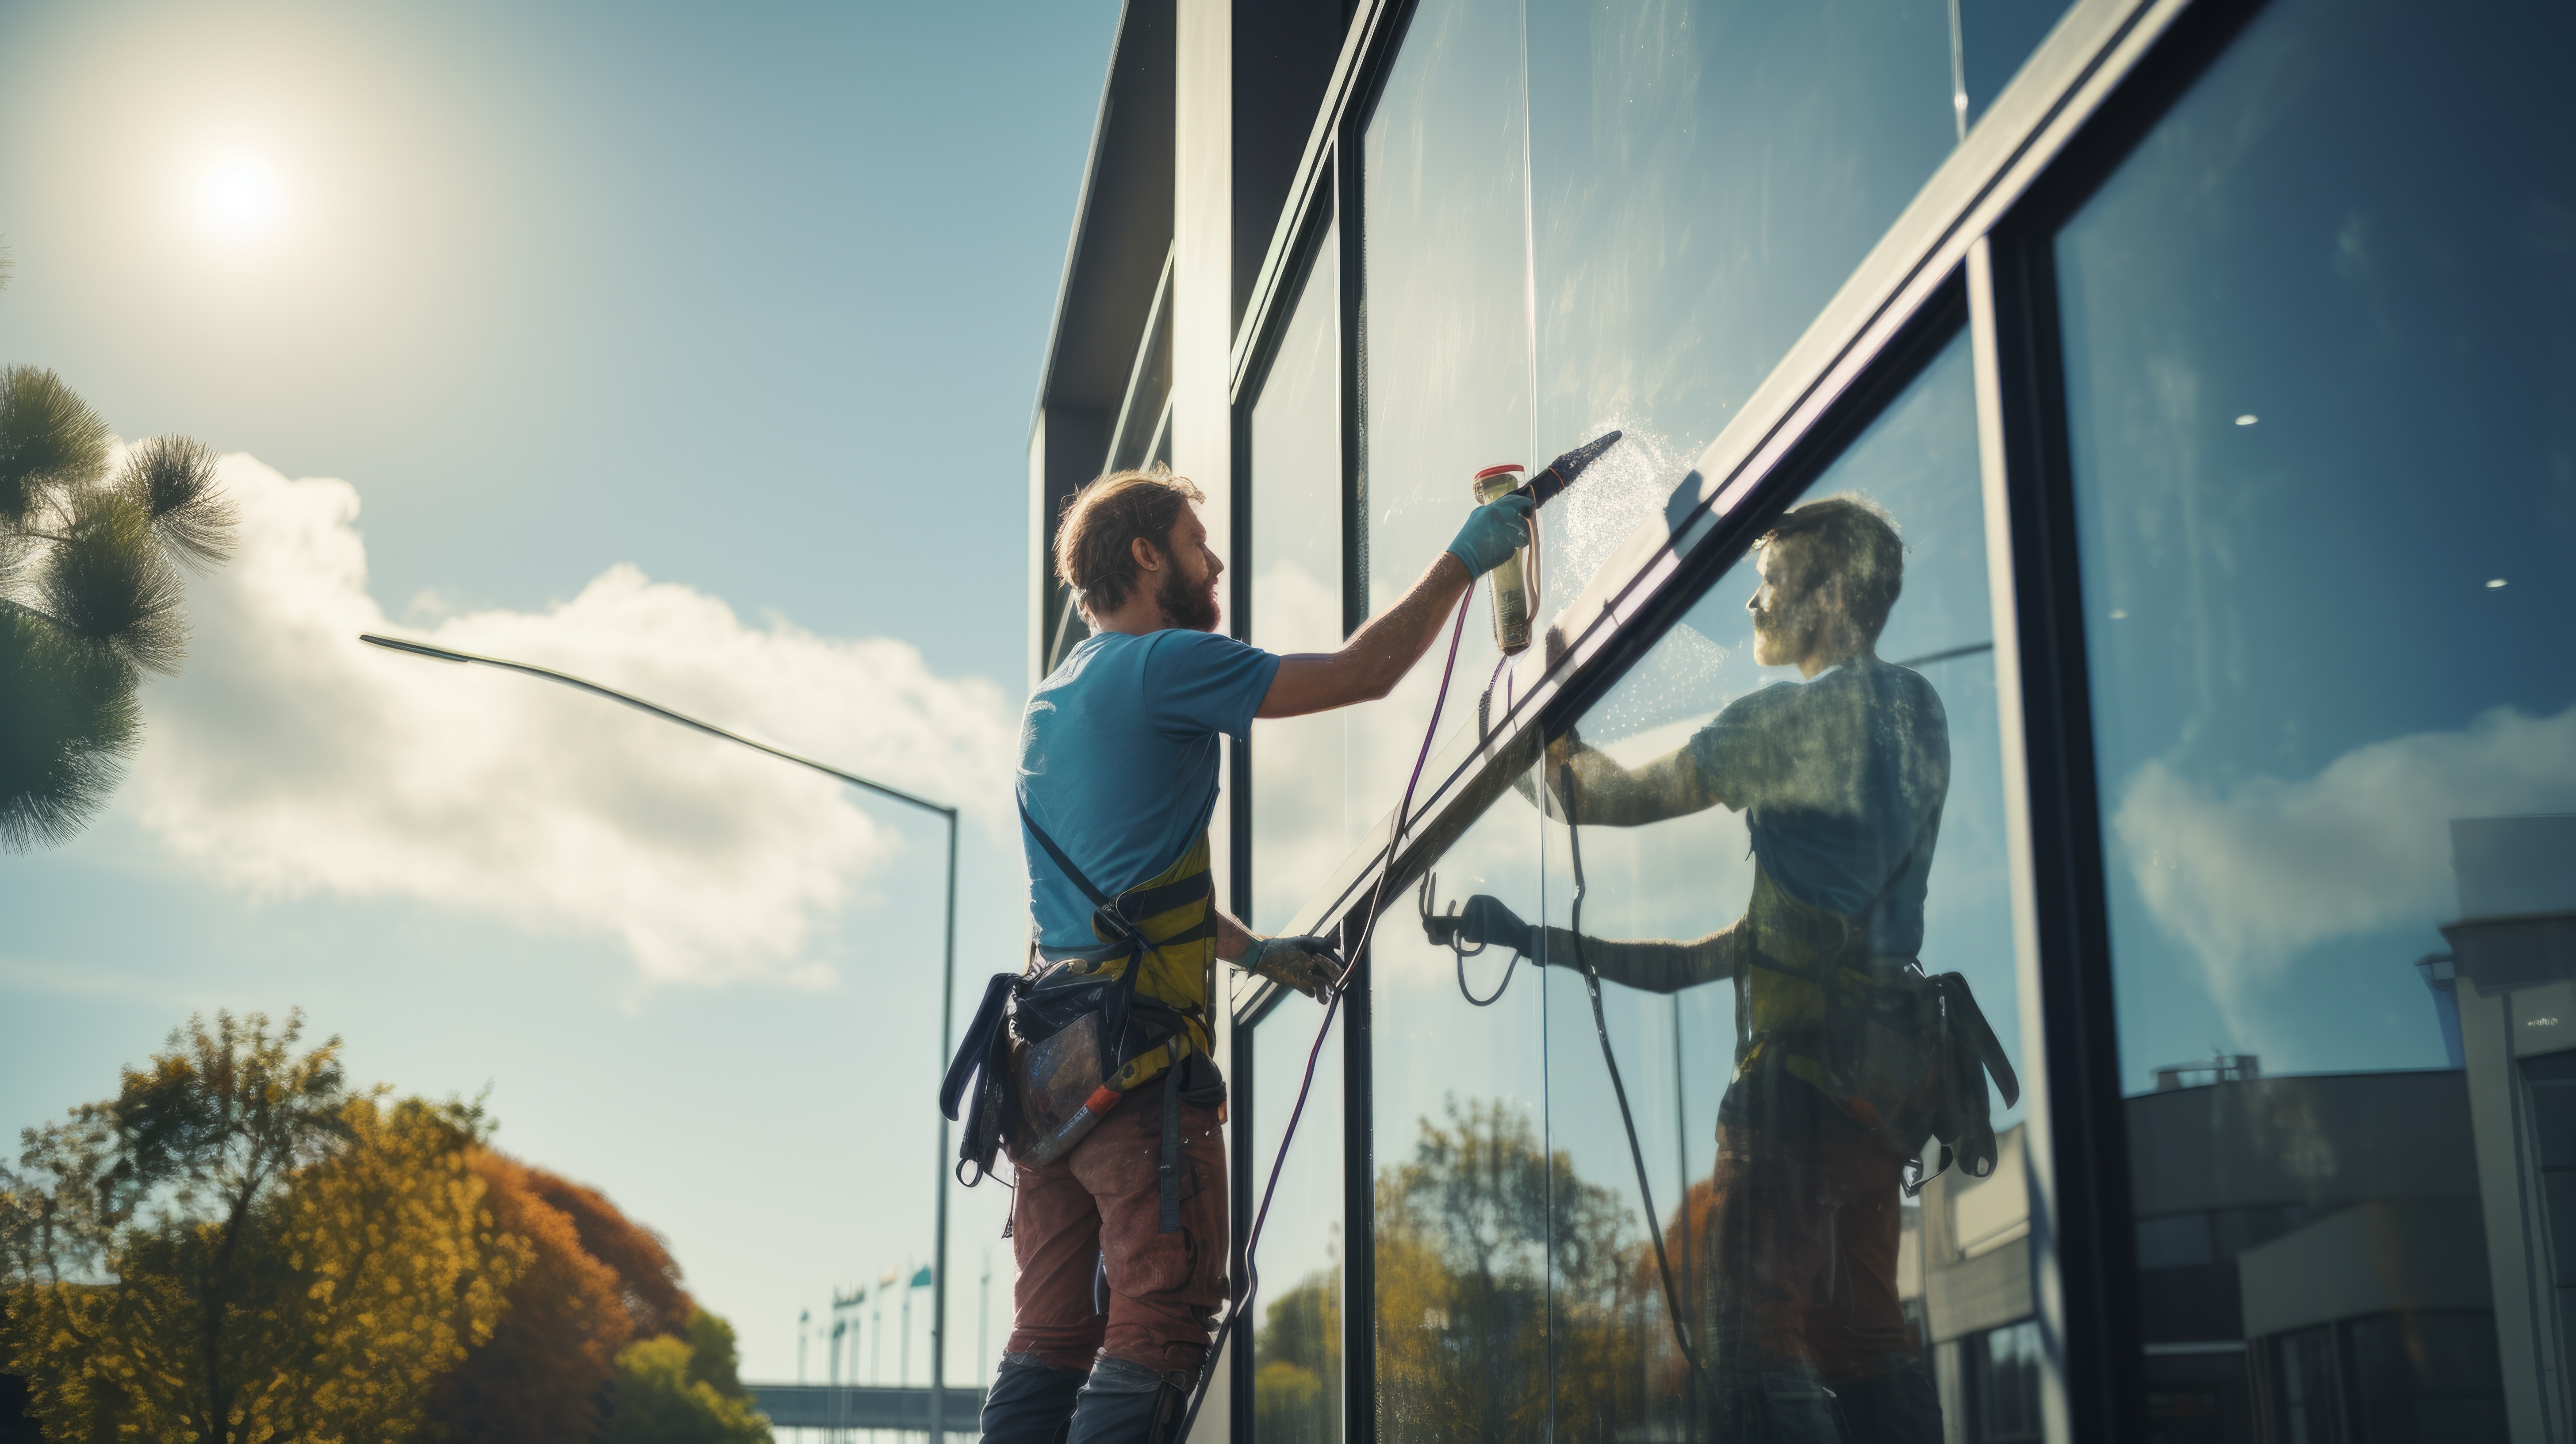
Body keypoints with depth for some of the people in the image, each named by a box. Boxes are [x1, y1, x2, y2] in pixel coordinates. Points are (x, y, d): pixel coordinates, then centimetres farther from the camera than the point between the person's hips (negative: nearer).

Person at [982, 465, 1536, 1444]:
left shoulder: (1051, 700, 22)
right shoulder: (1164, 664, -6)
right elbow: (1364, 672, -8)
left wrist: (1255, 952, 28)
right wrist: (1464, 559, 2)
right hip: (1140, 1048, -9)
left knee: (1049, 1339, 9)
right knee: (1154, 1336, -7)